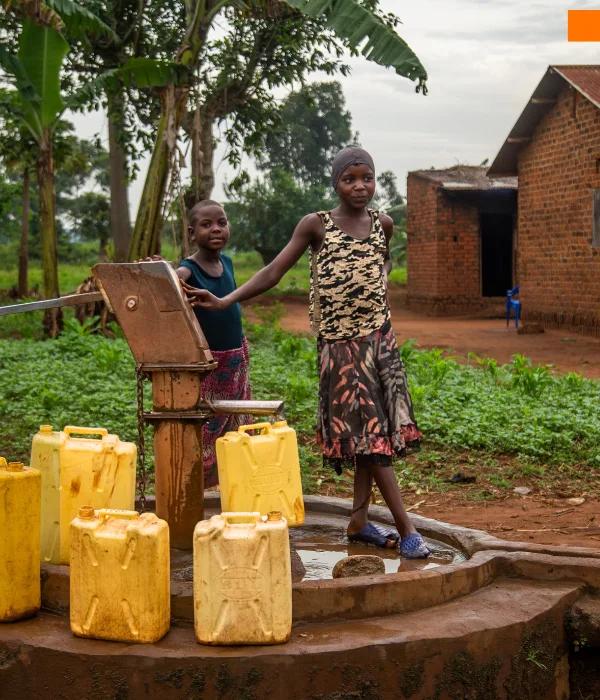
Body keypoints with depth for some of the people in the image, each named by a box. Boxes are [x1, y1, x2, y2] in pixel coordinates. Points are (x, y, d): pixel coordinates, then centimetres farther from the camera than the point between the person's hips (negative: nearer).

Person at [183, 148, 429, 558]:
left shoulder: (383, 224, 8)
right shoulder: (316, 226, -5)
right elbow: (274, 272, -8)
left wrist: (381, 284, 13)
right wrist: (224, 301, -16)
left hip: (380, 338, 5)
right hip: (341, 343, -5)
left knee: (380, 429, 5)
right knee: (367, 432, -6)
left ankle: (360, 520, 16)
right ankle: (406, 528, -3)